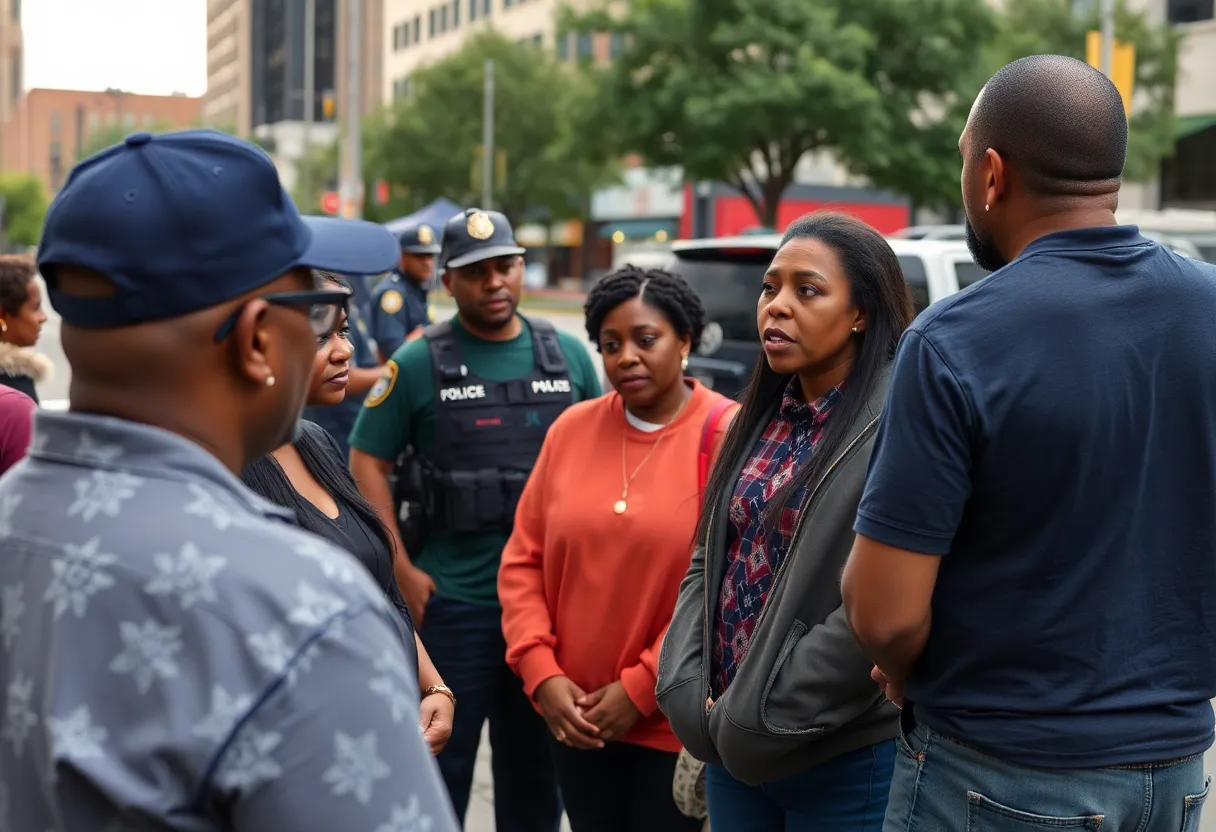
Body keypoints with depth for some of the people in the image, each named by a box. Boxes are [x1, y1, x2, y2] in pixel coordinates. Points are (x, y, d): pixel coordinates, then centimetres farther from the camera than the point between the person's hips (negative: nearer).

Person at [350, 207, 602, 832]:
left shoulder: (568, 355, 4)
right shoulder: (419, 364, -5)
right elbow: (368, 461, -3)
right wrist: (402, 571, -9)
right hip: (450, 600, -3)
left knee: (536, 766, 16)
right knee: (439, 763, 8)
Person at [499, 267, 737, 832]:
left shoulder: (727, 436, -9)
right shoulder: (571, 429, 4)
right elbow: (523, 560, 5)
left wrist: (641, 689, -13)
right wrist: (540, 673, -5)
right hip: (576, 717, 4)